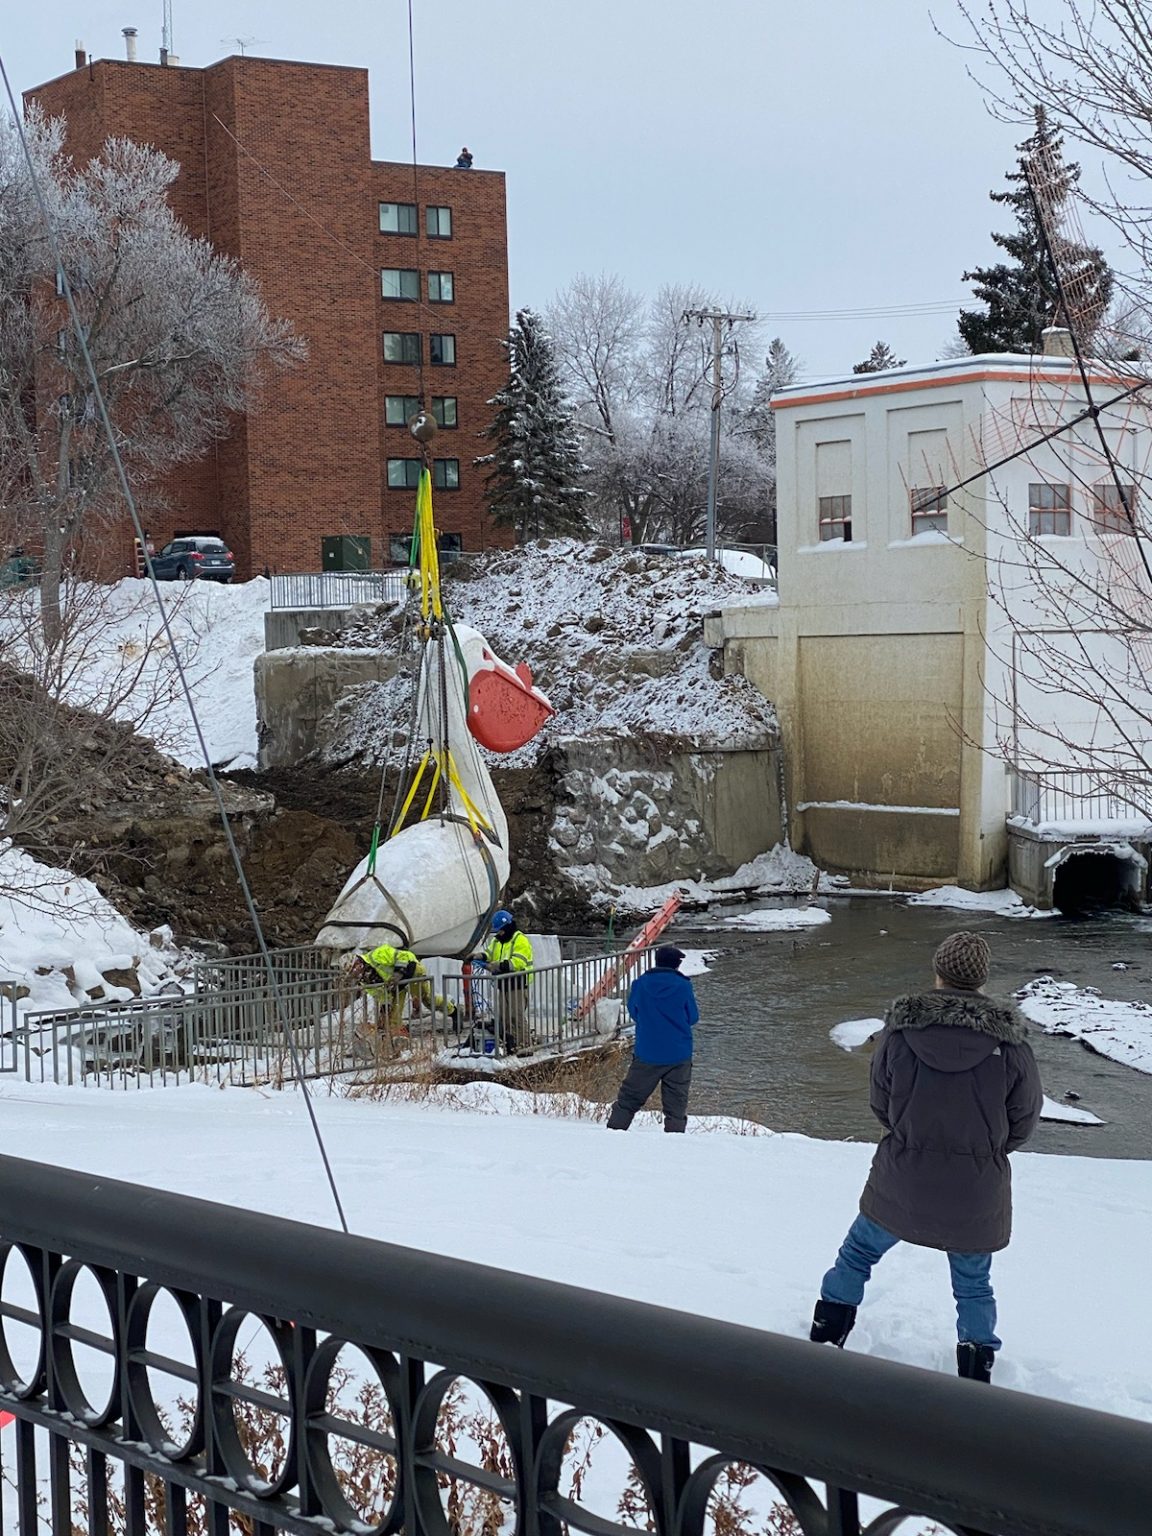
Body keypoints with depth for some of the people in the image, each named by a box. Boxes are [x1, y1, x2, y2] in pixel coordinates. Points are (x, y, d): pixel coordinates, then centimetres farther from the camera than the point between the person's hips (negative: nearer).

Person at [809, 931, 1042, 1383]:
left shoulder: (900, 1029, -13)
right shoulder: (1009, 1041, -15)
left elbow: (880, 1104, -2)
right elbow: (1024, 1121, -3)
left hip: (902, 1184, 1)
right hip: (977, 1193, 0)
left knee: (857, 1255, 23)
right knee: (973, 1284, 19)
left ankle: (824, 1342, 31)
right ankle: (977, 1374, 19)